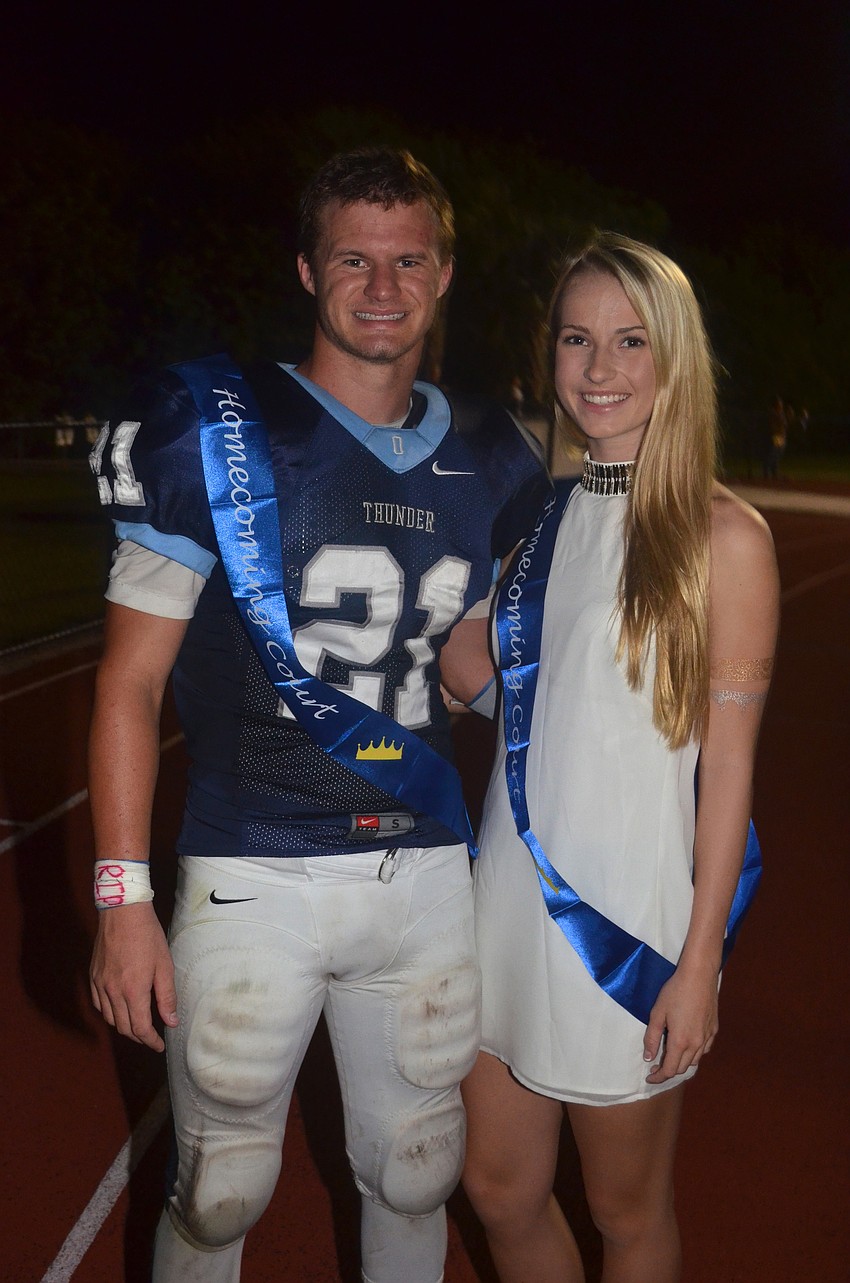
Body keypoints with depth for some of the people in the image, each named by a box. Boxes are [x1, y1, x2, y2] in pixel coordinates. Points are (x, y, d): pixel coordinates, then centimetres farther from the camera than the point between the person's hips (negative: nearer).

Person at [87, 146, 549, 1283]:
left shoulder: (486, 463, 7)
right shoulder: (219, 431, -7)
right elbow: (131, 681, -6)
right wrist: (123, 896, -11)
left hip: (424, 870, 4)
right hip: (254, 878, -3)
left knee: (416, 1177, 20)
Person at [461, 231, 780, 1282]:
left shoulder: (722, 537, -10)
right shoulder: (539, 514, 6)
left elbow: (727, 762, -10)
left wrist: (701, 960, -11)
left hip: (629, 907, -5)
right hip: (512, 886, 5)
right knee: (499, 1190, 18)